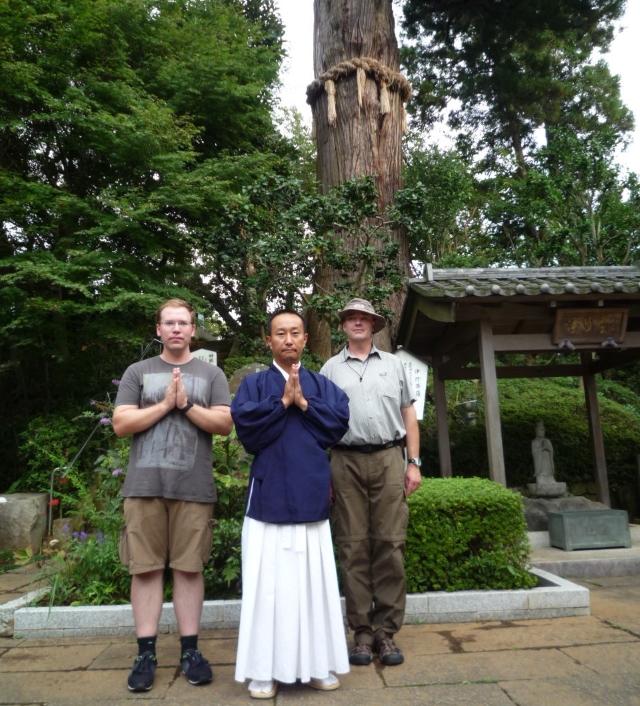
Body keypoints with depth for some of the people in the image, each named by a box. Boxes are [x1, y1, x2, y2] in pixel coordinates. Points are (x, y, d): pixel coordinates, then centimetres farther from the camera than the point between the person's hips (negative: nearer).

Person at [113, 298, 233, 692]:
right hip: (144, 485, 1)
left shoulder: (211, 374, 9)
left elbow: (225, 424, -1)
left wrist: (187, 404, -10)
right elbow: (121, 424, 0)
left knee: (189, 567, 6)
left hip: (193, 487, 0)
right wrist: (166, 403, -8)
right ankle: (146, 653, 18)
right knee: (146, 568, 5)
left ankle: (190, 649, 19)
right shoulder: (138, 372, 10)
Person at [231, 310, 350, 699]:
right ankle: (264, 669, 13)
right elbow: (245, 425, -9)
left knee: (313, 580, 6)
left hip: (311, 494, 2)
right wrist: (283, 401, -10)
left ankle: (316, 663, 20)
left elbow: (340, 423, -2)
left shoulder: (323, 385, 12)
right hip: (270, 494, -1)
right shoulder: (254, 384, 7)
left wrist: (303, 403, -10)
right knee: (268, 581, 0)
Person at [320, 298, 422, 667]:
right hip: (346, 462, 0)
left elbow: (409, 415, 14)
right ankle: (362, 632, 13)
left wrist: (414, 462, 6)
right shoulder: (331, 368, 12)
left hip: (389, 459, 1)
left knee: (390, 544, 0)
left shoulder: (393, 364, 15)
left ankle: (387, 632, 11)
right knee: (354, 546, 3)